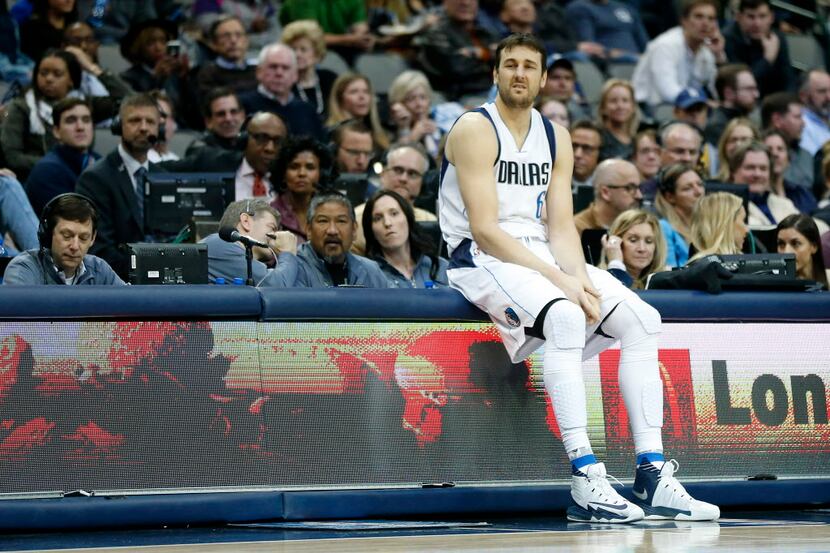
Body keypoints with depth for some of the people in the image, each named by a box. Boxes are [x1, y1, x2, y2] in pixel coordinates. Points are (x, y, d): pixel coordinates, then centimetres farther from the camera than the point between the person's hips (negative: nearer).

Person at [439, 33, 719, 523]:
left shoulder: (556, 137, 13)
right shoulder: (476, 130, -9)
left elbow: (561, 225, 8)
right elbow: (485, 229, -17)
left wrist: (579, 277, -13)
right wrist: (557, 279, -22)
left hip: (543, 255, 8)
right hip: (481, 259, -8)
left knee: (643, 320, -8)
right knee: (565, 317, -35)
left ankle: (653, 475, -12)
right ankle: (585, 479, -39)